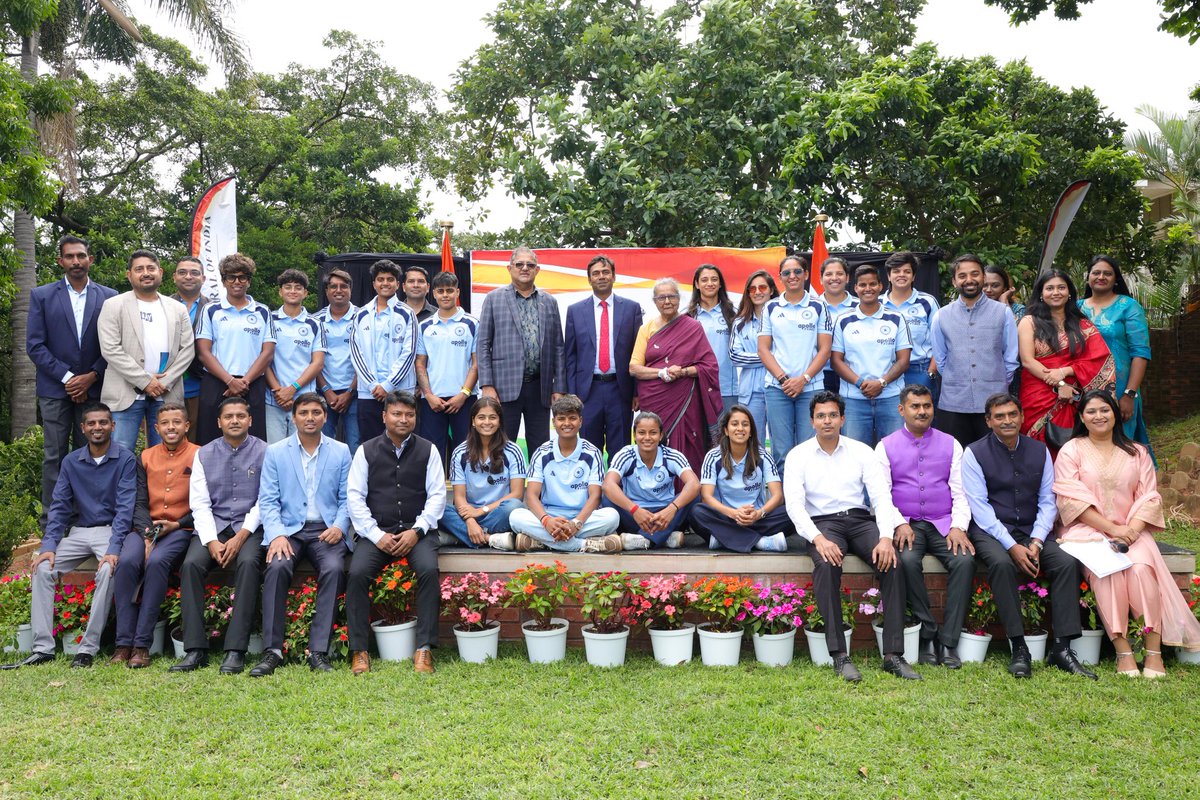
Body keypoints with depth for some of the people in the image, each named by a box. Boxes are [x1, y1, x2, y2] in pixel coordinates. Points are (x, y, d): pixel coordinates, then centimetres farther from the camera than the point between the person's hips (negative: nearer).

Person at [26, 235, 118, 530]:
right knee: (54, 457, 2)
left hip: (93, 388, 1)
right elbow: (35, 345, -1)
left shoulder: (108, 296, 6)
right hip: (55, 389, 0)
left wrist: (92, 376, -8)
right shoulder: (41, 296, 4)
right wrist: (67, 377, -9)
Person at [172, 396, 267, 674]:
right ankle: (195, 649, -22)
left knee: (248, 563, -32)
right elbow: (199, 504, 4)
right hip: (213, 526, 3)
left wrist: (241, 536, -16)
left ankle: (236, 650, -30)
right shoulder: (204, 454, 11)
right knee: (191, 563, -25)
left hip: (250, 527, -3)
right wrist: (211, 541, -11)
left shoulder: (264, 452, 2)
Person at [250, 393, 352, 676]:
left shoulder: (341, 451, 10)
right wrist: (276, 534, -13)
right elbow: (268, 500, 3)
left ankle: (319, 651, -24)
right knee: (277, 567, -30)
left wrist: (339, 526, -10)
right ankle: (272, 651, -22)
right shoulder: (275, 452, 9)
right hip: (289, 529, 0)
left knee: (333, 568, -30)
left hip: (327, 530, 0)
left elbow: (347, 498, 8)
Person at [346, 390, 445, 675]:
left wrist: (417, 531, -10)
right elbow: (355, 496, 3)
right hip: (376, 531, 1)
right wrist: (376, 535, -9)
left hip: (417, 530, 0)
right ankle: (359, 652, -16)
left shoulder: (427, 450, 9)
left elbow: (437, 495, 4)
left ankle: (424, 649, -22)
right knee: (357, 573, -26)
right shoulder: (366, 451, 8)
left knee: (429, 569, -29)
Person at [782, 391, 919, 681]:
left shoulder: (862, 451, 9)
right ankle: (839, 655, -29)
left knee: (892, 562, -27)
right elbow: (794, 504, -6)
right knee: (826, 565, -34)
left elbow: (882, 497, 1)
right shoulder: (798, 456, 5)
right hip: (822, 524, -2)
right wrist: (818, 539, -24)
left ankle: (893, 654, -23)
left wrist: (886, 537, -18)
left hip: (860, 519, 2)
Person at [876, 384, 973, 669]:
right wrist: (899, 525, -14)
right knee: (907, 561, -33)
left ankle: (948, 641, -19)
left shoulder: (950, 445, 15)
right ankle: (928, 634, -17)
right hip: (906, 524, -1)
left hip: (944, 524, 2)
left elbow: (960, 493, 9)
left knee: (965, 560, -28)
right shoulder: (886, 447, 10)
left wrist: (958, 527, -8)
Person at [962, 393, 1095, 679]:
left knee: (1067, 563, -21)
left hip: (1030, 530, 4)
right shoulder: (975, 453, -4)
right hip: (990, 530, -4)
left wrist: (1036, 542, -9)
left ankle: (1062, 648, -17)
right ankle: (1018, 648, -26)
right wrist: (1012, 547, -19)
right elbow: (979, 507, -10)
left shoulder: (1039, 451, 9)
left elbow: (1047, 502, 7)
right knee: (1002, 564, -34)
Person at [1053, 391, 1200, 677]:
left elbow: (1150, 497, 6)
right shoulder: (1071, 450, 5)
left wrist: (1131, 529, -13)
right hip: (1087, 530, -2)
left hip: (1131, 531, 2)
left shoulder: (1136, 452, 15)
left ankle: (1154, 651, -24)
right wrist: (1111, 528, -14)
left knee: (1141, 567, -29)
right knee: (1107, 569, -31)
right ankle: (1123, 651, -25)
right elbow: (1071, 499, -5)